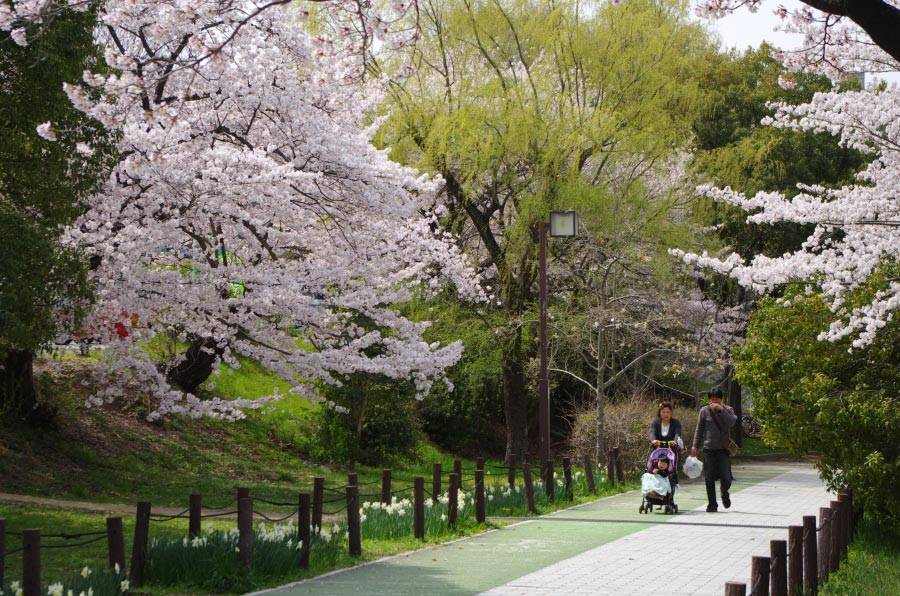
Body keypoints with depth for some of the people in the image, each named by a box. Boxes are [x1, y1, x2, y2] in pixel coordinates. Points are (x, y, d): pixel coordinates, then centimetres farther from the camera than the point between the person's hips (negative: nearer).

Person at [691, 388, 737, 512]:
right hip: (708, 448, 1)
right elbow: (699, 429, 11)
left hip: (723, 448, -1)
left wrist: (721, 409, -20)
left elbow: (731, 423, -14)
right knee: (709, 478, -2)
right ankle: (712, 504, 7)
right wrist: (695, 445, 8)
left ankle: (725, 495, 29)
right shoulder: (704, 411, 6)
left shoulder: (728, 410, 4)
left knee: (725, 476, -3)